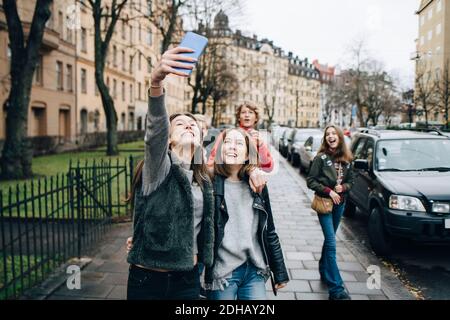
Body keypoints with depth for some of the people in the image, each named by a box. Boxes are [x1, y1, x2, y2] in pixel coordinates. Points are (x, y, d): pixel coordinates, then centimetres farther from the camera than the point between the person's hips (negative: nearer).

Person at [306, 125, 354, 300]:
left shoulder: (346, 159, 3)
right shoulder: (321, 157, -10)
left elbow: (350, 180, 11)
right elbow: (310, 181, -9)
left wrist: (343, 187, -10)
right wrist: (329, 191, -17)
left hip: (340, 203, 5)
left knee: (329, 240, 19)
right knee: (331, 244, -9)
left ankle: (324, 272, 38)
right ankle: (336, 289, -7)